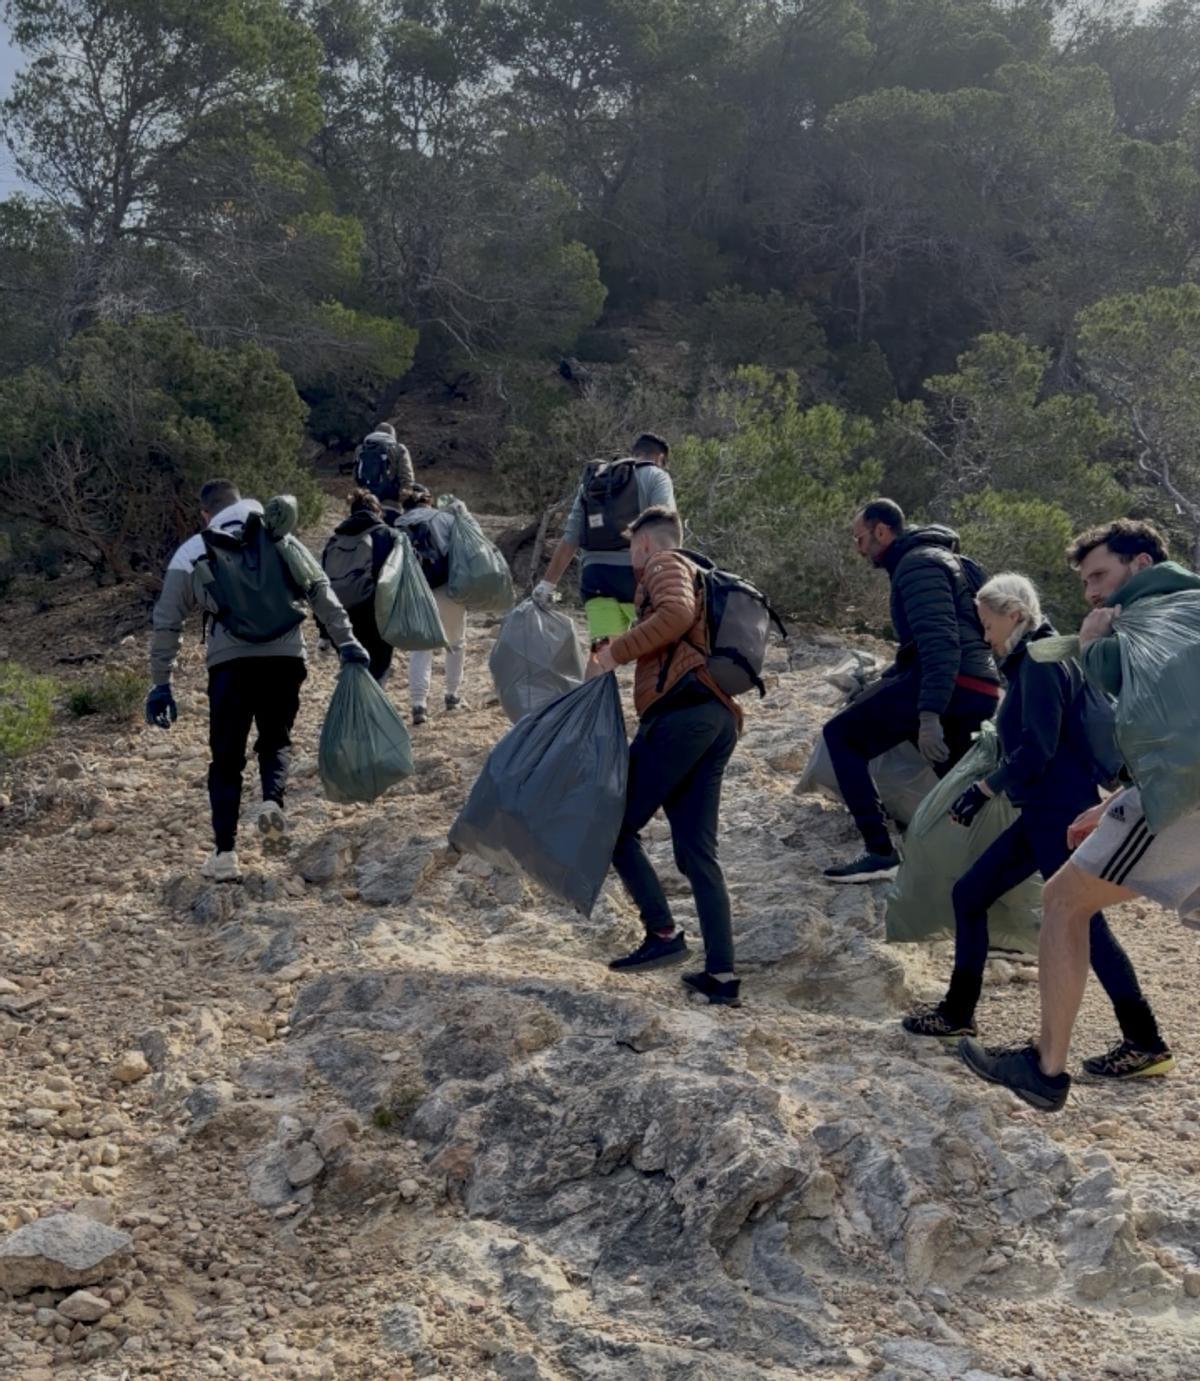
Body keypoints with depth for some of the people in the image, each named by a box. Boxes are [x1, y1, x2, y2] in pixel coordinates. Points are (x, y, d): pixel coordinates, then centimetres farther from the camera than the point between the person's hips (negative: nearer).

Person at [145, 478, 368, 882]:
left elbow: (166, 624, 11)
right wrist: (346, 641, 6)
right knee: (275, 740, 21)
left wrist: (161, 683, 15)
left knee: (226, 758, 10)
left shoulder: (191, 554, 13)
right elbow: (321, 591, 7)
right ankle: (273, 801, -8)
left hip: (230, 663, -1)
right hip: (286, 657, 1)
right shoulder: (280, 539, 17)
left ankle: (225, 854, 3)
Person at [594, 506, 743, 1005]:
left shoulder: (666, 565, 5)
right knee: (697, 850, 8)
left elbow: (676, 614, -16)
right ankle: (721, 972, 4)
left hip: (681, 711, -9)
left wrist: (615, 651, -11)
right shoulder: (701, 579, 33)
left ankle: (663, 933, -5)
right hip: (718, 719, 9)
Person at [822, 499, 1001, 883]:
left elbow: (940, 643, -19)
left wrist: (929, 716, -27)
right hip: (980, 693, 10)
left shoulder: (917, 564, -5)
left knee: (842, 734, -6)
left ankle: (879, 851, -13)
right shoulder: (936, 558, 27)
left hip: (952, 685, -10)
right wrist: (877, 686, 34)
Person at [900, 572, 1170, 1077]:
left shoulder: (1040, 660, -14)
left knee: (1081, 921, -6)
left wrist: (983, 789, -12)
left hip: (1061, 812, -10)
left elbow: (1037, 749, -21)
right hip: (1043, 814, 10)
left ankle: (1147, 1045, 2)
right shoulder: (1030, 661, 16)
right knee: (969, 893, 11)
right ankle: (957, 1014, 19)